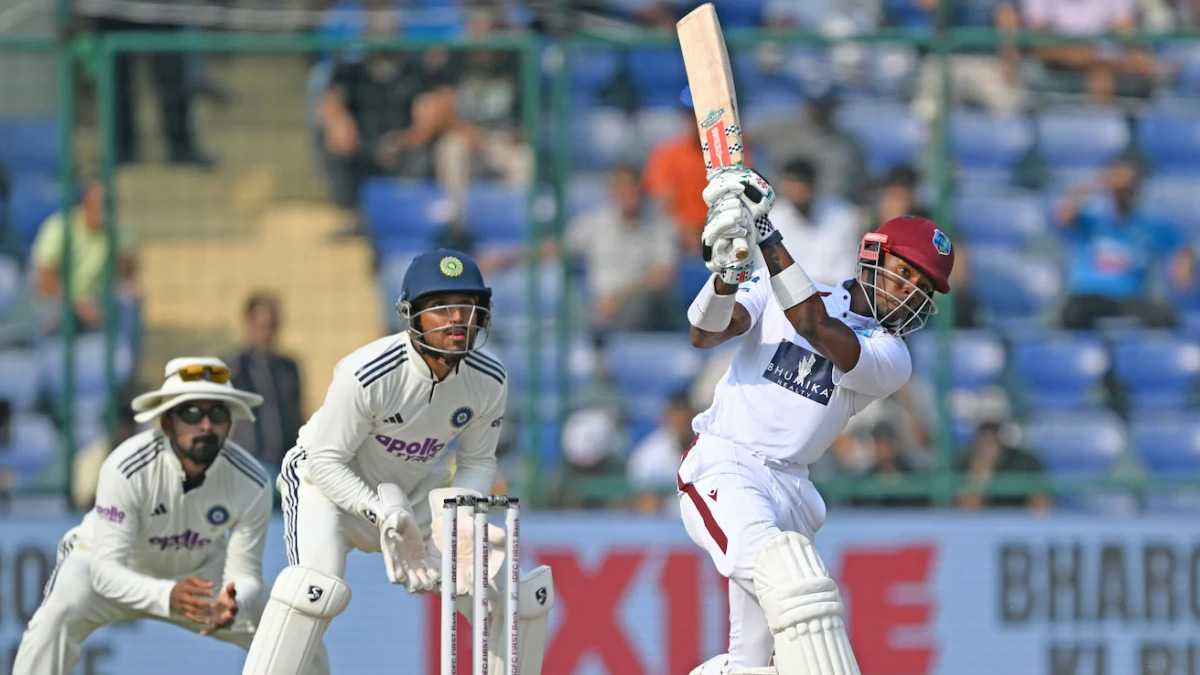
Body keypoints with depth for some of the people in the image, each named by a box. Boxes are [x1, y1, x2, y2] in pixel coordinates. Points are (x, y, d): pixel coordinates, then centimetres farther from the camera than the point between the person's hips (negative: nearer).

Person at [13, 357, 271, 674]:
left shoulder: (252, 483, -25)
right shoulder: (126, 469, -35)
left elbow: (245, 573, -21)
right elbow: (107, 569, -36)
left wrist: (232, 606, -47)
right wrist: (167, 596, -56)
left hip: (199, 570, 4)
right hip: (109, 559, -4)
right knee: (59, 614, -34)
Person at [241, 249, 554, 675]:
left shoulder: (489, 380, -15)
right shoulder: (366, 374, -31)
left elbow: (477, 461, 0)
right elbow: (326, 462, -22)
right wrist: (384, 514, -34)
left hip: (418, 494, 5)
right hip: (329, 485, -5)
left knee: (521, 601, -3)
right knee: (315, 590, -34)